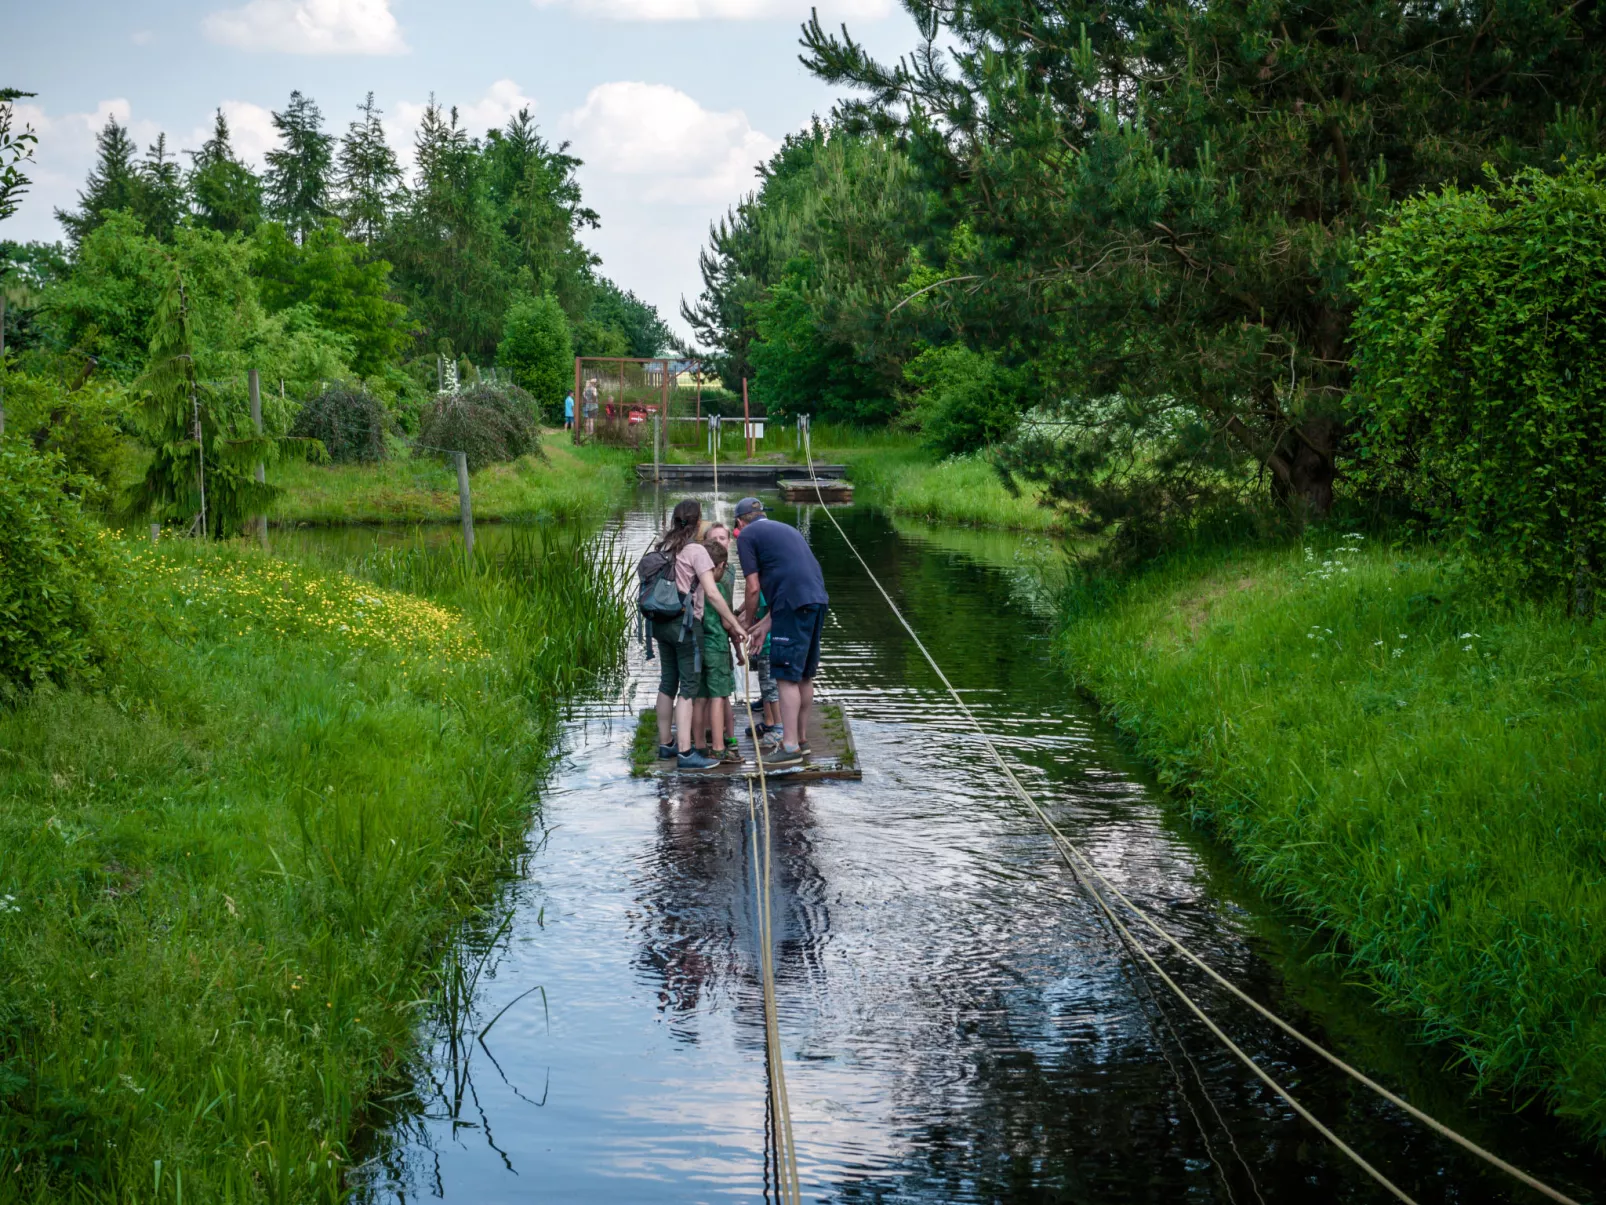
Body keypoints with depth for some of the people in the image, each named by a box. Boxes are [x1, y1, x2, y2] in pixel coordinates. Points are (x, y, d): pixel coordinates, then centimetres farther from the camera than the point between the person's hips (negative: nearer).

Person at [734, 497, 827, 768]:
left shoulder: (747, 535, 4)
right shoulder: (786, 530, 27)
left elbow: (753, 588, -1)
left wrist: (747, 623, 14)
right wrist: (765, 625, 23)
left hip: (794, 604, -8)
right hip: (817, 599, 8)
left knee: (787, 676, -5)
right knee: (804, 675, 16)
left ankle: (790, 746, -5)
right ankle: (801, 738, 24)